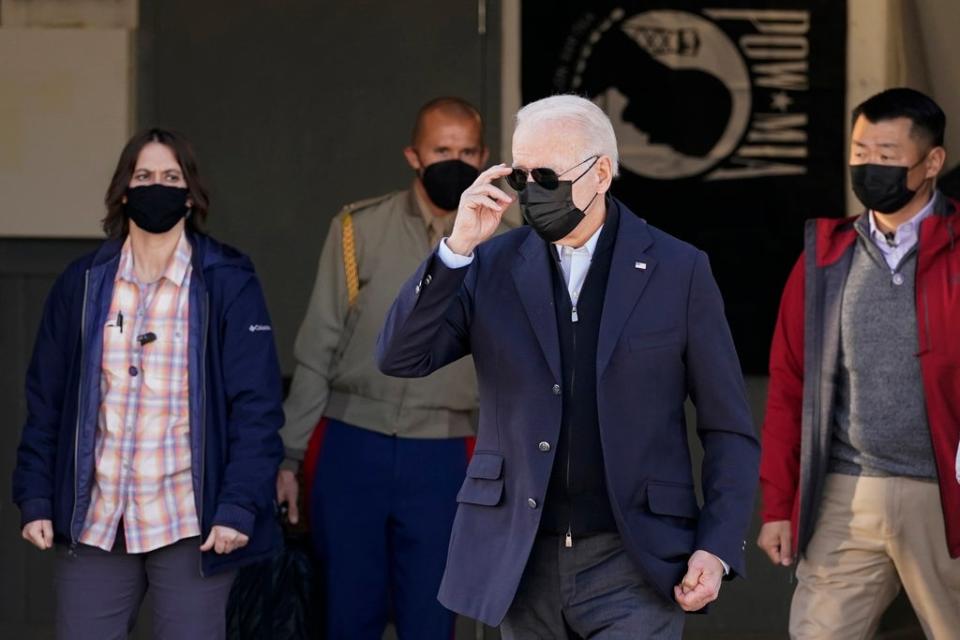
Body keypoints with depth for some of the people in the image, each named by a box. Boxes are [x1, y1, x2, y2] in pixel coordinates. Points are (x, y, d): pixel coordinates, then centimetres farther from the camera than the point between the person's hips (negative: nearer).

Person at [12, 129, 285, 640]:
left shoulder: (228, 284, -3)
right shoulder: (82, 284, 6)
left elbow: (256, 406, -6)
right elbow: (46, 402, 9)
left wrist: (240, 507, -15)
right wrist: (35, 499, 3)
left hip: (190, 525, -3)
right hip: (94, 525, 3)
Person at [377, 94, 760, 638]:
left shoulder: (678, 271, -1)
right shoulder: (493, 265, 5)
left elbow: (729, 429, 3)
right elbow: (400, 358, -4)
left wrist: (718, 548, -7)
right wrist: (458, 247, -13)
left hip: (633, 564, -2)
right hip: (522, 566, 3)